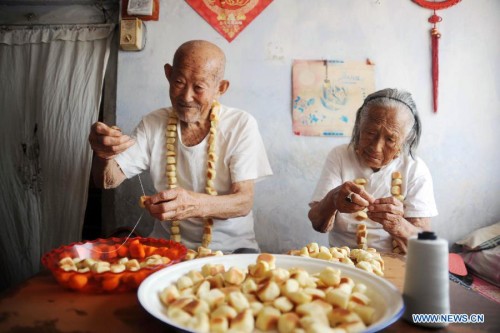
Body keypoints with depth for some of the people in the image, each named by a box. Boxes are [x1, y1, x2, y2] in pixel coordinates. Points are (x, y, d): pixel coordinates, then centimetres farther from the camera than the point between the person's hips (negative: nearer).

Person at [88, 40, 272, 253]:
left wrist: (196, 204, -35)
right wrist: (104, 155, -25)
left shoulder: (241, 125, -8)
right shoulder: (153, 124, 2)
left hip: (231, 247, -2)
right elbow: (109, 180, -1)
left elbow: (244, 201, -15)